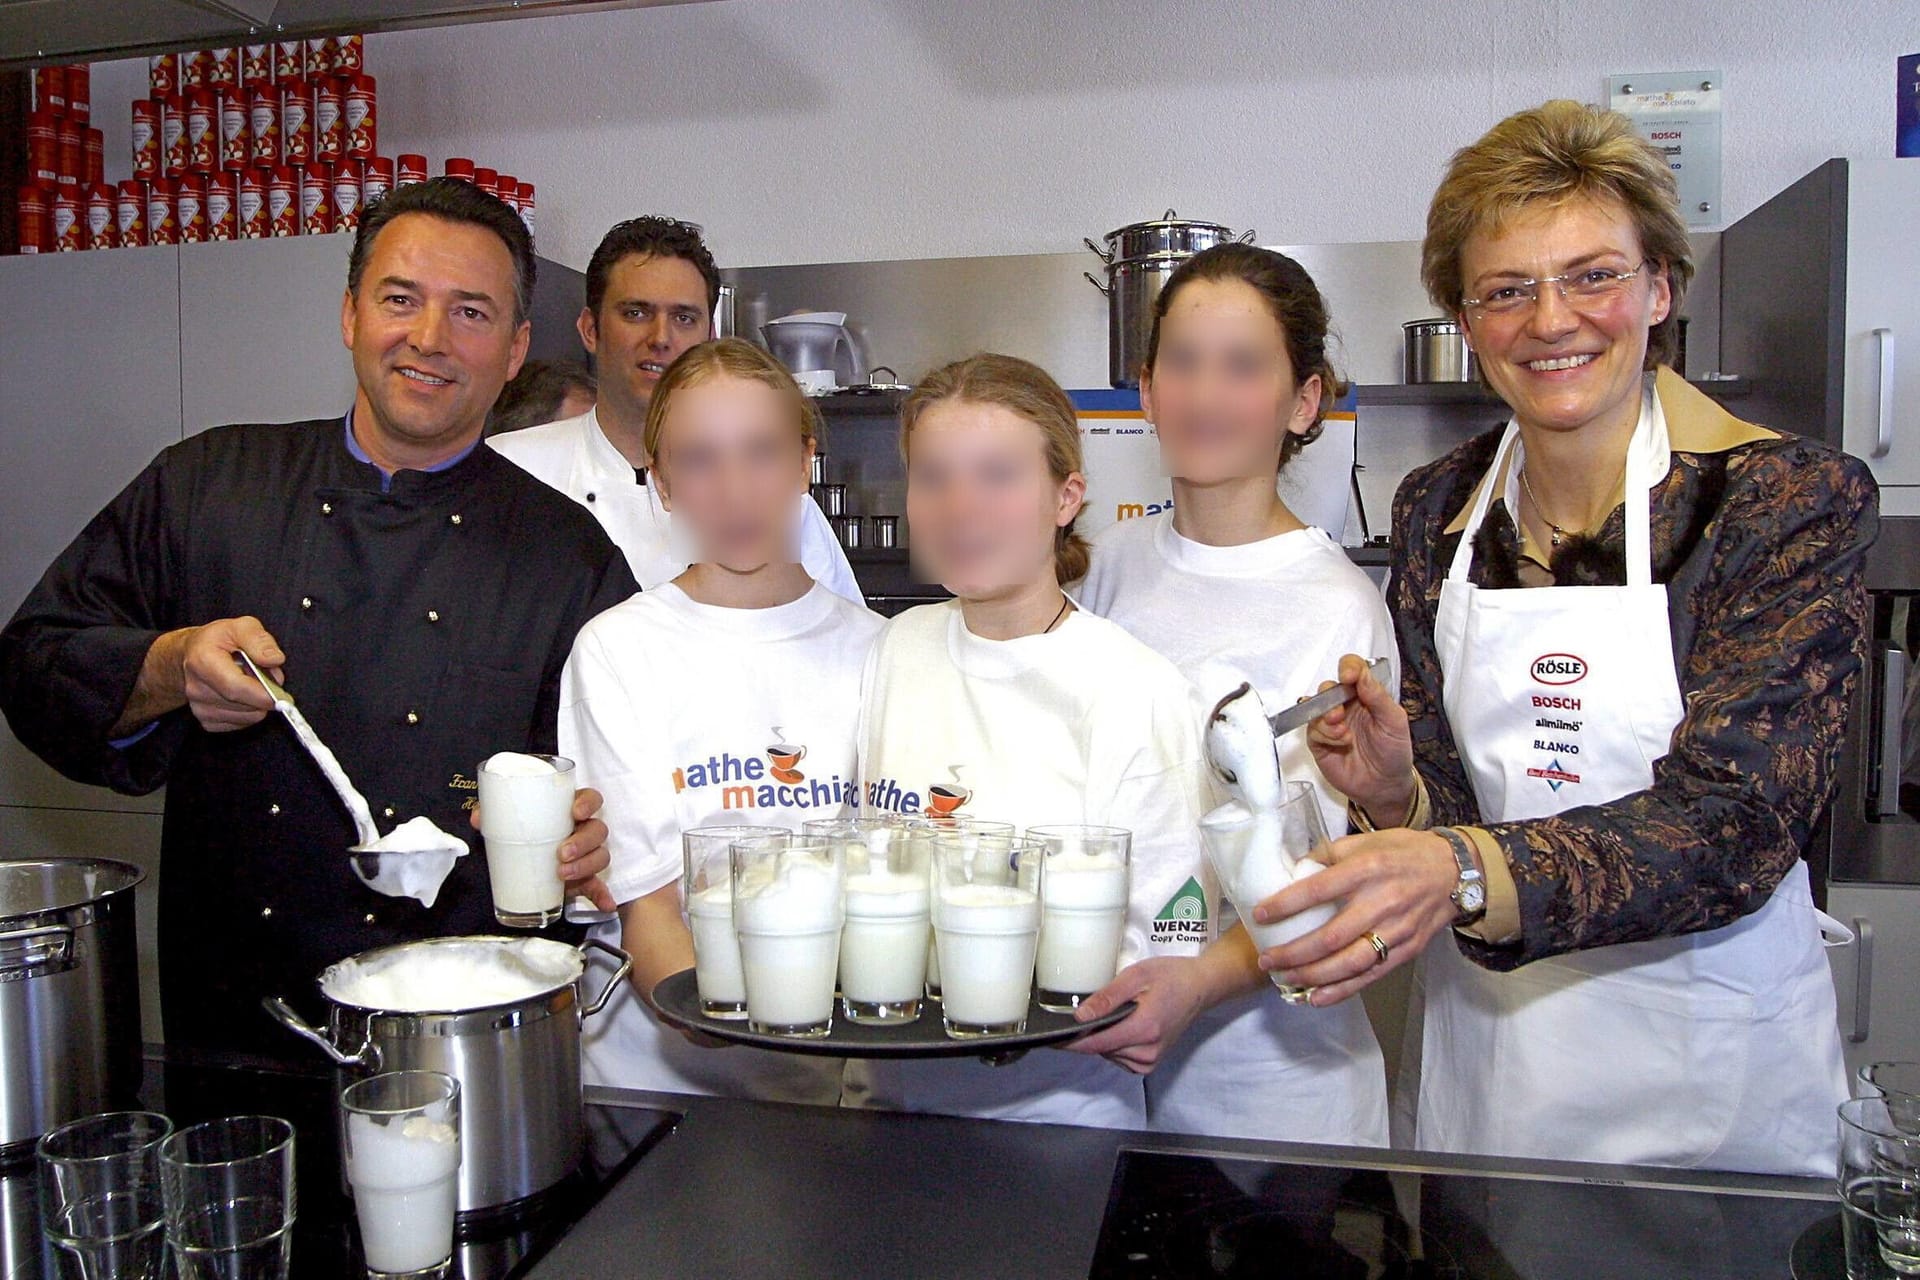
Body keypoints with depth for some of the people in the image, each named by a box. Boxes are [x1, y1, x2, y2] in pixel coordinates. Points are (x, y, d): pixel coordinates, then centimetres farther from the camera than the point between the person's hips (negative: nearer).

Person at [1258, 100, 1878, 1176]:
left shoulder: (1795, 502, -13)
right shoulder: (1437, 512, -2)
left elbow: (1735, 823, -23)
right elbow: (1449, 817, 1)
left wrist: (1467, 875, -39)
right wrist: (1399, 793, -21)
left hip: (1706, 1055, -3)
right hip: (1485, 1043, 3)